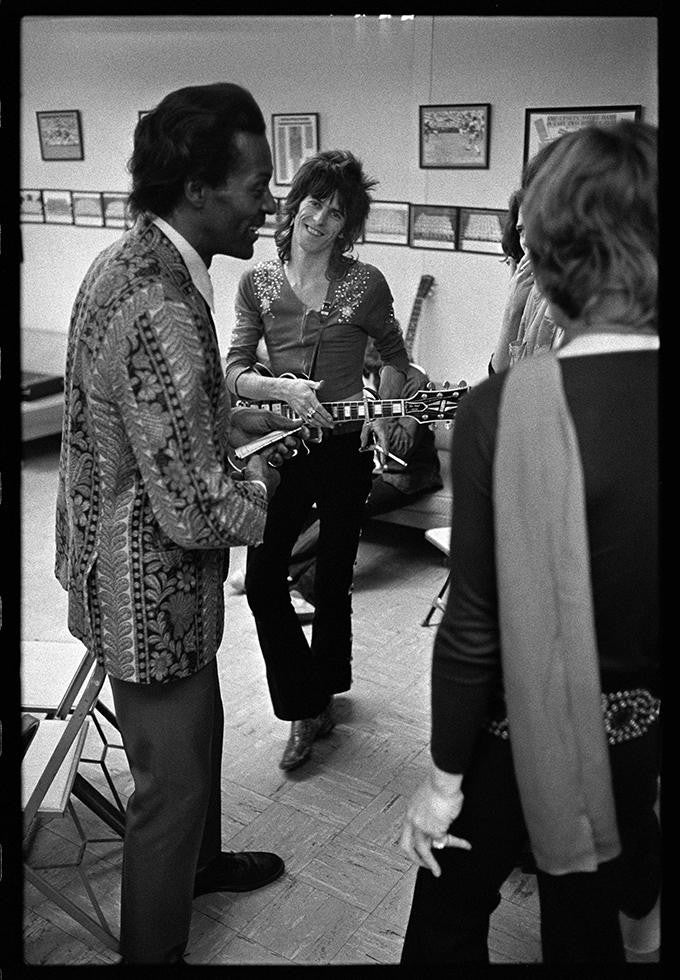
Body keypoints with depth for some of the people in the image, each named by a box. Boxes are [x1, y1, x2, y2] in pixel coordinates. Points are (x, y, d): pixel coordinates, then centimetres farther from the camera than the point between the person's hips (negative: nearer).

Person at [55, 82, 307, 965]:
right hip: (153, 598, -10)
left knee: (198, 735, 29)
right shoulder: (162, 312, -31)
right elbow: (194, 516, -29)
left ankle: (200, 860, 56)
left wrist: (247, 422, 5)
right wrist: (260, 481, -11)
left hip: (126, 571, 10)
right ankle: (152, 952, 36)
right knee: (172, 781, 12)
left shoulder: (130, 260, 1)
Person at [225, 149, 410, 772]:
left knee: (333, 580, 9)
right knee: (263, 579, -4)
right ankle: (305, 708, 14)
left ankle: (323, 690, 34)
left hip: (344, 447, -2)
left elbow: (396, 359, 9)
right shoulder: (258, 282, 2)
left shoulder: (365, 283, -4)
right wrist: (282, 387, -21)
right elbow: (235, 373, -2)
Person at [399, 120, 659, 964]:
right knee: (588, 923, 27)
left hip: (525, 725, -4)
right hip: (636, 728, 4)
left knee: (450, 911, 23)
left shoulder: (501, 410, -27)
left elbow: (474, 624, -21)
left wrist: (443, 777, -7)